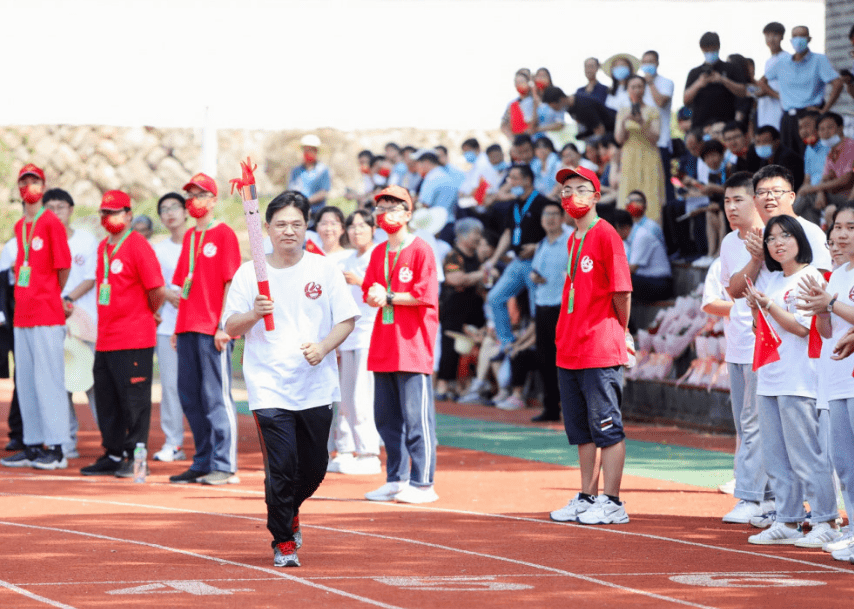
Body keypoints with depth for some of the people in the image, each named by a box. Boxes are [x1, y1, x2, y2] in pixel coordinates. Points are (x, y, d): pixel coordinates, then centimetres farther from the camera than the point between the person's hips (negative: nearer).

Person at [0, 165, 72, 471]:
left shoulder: (52, 223, -7)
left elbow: (63, 267, -6)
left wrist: (51, 297, 5)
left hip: (47, 317, -8)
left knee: (48, 379, -7)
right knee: (25, 381, 9)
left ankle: (56, 449, -5)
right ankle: (32, 446, 15)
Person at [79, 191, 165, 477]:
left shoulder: (138, 246, -10)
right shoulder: (103, 247, 16)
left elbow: (157, 290, -13)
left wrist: (146, 314, 2)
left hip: (134, 340, -8)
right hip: (105, 340, 8)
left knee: (134, 400, -5)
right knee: (106, 399, 10)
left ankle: (135, 457, 0)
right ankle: (113, 455, 18)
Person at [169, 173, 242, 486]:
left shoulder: (224, 234, -4)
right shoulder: (189, 237, 17)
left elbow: (231, 281, -9)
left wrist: (224, 325, -15)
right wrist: (178, 328, 14)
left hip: (213, 329, -8)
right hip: (188, 328, 8)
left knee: (216, 395, -8)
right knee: (190, 396, 9)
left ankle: (224, 467, -7)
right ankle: (203, 462, 16)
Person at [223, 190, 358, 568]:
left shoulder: (324, 270, 4)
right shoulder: (249, 273, 1)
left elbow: (347, 320, 4)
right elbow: (230, 327, 2)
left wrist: (323, 346, -13)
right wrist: (254, 314, -19)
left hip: (317, 386, 2)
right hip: (270, 387, -2)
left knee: (313, 469, 9)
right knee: (281, 467, -11)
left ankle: (289, 513, 39)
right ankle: (283, 542, 4)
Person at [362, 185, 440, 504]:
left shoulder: (420, 250, -5)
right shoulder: (378, 253, 16)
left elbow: (424, 295, -13)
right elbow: (369, 293, 16)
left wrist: (389, 297, -9)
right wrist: (374, 295, -6)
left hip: (412, 344, -7)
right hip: (383, 346, 7)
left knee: (417, 417, -7)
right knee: (386, 417, 9)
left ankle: (422, 484, -4)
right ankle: (396, 480, 18)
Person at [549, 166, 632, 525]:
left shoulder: (606, 235, -9)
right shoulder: (573, 240, 16)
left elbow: (621, 292, -10)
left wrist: (618, 334, 0)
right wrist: (566, 335, 15)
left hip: (600, 352, -8)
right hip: (569, 353, 8)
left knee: (606, 426, -5)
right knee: (581, 430, 12)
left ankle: (612, 503, -3)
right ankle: (587, 498, 18)